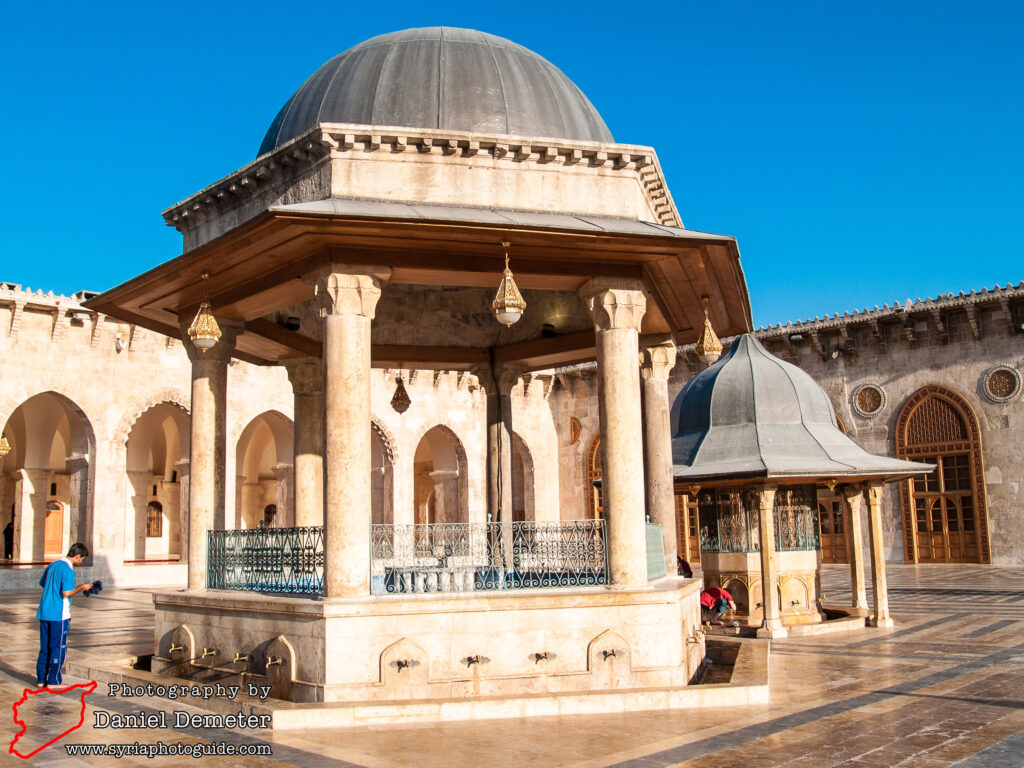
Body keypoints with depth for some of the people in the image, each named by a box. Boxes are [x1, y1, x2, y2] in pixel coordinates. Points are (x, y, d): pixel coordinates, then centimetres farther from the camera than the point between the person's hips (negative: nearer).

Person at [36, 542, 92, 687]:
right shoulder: (68, 570, -14)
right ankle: (53, 681, 6)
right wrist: (81, 588, -7)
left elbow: (42, 583, 22)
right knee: (58, 648, 2)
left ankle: (41, 680, 17)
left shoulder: (52, 565, 11)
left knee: (44, 648, 13)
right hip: (59, 615, -8)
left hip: (44, 613, 8)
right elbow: (66, 593, -21)